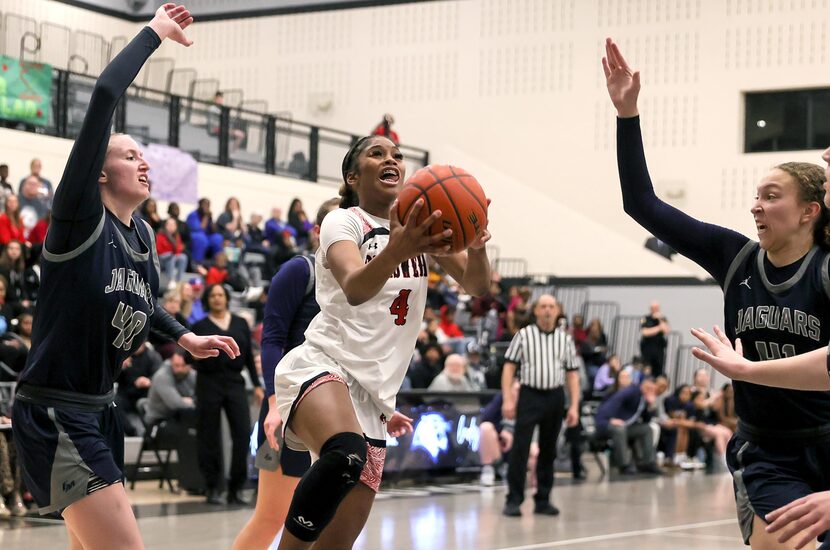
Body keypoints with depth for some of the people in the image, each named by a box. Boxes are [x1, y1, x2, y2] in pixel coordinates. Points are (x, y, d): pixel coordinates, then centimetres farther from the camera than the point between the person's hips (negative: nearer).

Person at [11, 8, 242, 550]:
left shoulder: (142, 235, 8)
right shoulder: (81, 218, -14)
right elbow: (105, 95, -23)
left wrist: (185, 337, 16)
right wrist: (155, 32, -15)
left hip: (98, 411, 9)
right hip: (54, 416, -9)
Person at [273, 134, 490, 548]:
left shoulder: (420, 222, 13)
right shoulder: (343, 221, -3)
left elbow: (476, 285, 1)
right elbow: (355, 289, -25)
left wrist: (475, 245, -22)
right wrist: (396, 251, -46)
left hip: (375, 391, 6)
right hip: (321, 366, -6)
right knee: (345, 455, -39)